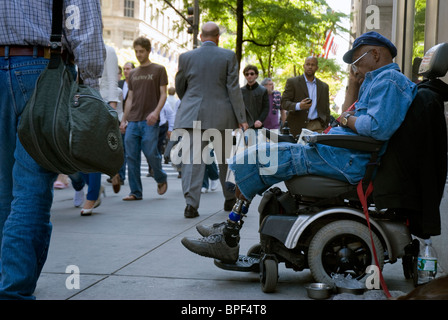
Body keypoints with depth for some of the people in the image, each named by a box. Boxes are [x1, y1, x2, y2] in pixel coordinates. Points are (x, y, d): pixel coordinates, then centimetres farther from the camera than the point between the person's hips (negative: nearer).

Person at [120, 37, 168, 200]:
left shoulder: (158, 70, 4)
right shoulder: (133, 73, 18)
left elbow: (163, 94, -2)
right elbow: (130, 98, 20)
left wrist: (156, 112, -18)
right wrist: (123, 120, 12)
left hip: (149, 121, -5)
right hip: (133, 121, 5)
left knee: (150, 153, -10)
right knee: (131, 157, 0)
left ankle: (161, 179, 19)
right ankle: (136, 192, 6)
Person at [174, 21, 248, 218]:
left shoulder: (186, 57, 4)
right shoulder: (228, 56, -1)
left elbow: (179, 88, 14)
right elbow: (234, 89, -5)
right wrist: (241, 118, -2)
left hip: (192, 116, 0)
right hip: (221, 117, 0)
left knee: (192, 159, -2)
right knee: (226, 159, 15)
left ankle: (191, 203, -14)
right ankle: (230, 200, 28)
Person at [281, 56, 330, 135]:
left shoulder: (324, 86, 16)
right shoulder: (292, 82, 4)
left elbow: (326, 109, 18)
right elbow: (284, 103, -3)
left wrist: (326, 128, 9)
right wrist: (298, 106, -21)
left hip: (317, 127, 3)